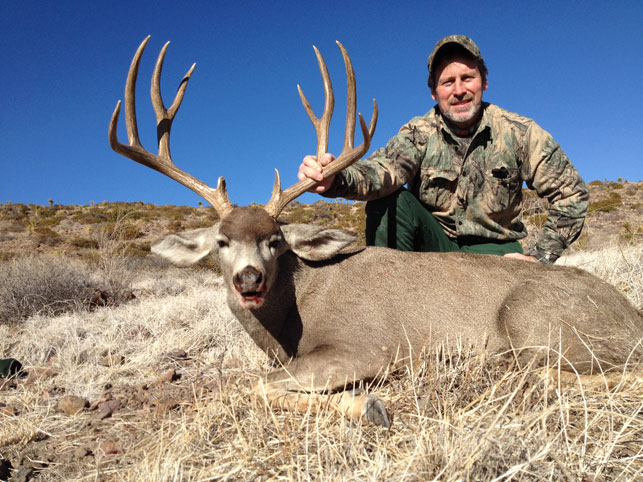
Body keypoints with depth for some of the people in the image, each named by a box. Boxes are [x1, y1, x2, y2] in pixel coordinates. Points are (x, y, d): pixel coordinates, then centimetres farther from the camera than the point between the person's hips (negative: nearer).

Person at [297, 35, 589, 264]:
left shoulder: (518, 132, -8)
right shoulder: (420, 133, -8)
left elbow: (572, 193, -3)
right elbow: (386, 169, -31)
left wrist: (541, 256, -11)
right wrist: (337, 179, -53)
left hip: (491, 247, -1)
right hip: (433, 243, 2)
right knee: (389, 201, -27)